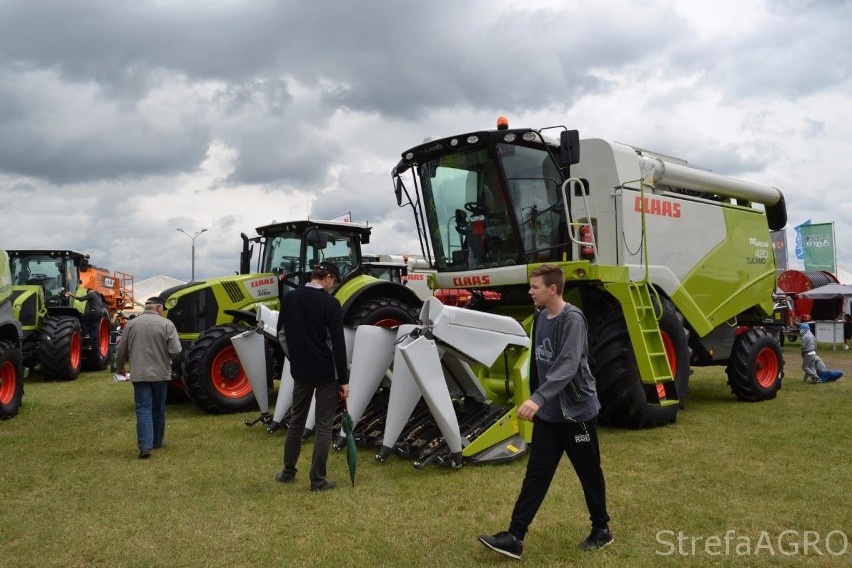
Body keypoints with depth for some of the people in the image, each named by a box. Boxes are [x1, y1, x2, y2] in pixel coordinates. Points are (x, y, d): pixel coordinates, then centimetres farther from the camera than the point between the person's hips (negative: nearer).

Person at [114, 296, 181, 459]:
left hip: (139, 374, 1)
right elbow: (176, 351, -12)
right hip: (161, 373, -1)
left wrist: (120, 368, 24)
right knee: (158, 409, 14)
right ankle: (157, 441, 27)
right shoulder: (166, 324, -6)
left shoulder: (131, 324, 2)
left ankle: (145, 445, -10)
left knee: (143, 410, 0)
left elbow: (121, 351, 7)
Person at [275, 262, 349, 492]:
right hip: (326, 373, -5)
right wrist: (344, 379, -9)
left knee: (296, 421, 18)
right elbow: (338, 344, -14)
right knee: (323, 425, 2)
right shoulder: (330, 303, -14)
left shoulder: (289, 298, 3)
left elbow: (282, 334, 9)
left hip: (301, 371, 5)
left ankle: (288, 472, 26)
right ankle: (318, 480, 5)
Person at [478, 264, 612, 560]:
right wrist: (537, 400, 18)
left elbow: (567, 366, -32)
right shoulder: (541, 317, 6)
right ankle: (514, 537, 7)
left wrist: (538, 398, -42)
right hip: (547, 414, 7)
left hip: (577, 412, -7)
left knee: (589, 474, 11)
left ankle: (602, 529, 31)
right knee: (535, 475, 5)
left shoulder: (572, 319, -20)